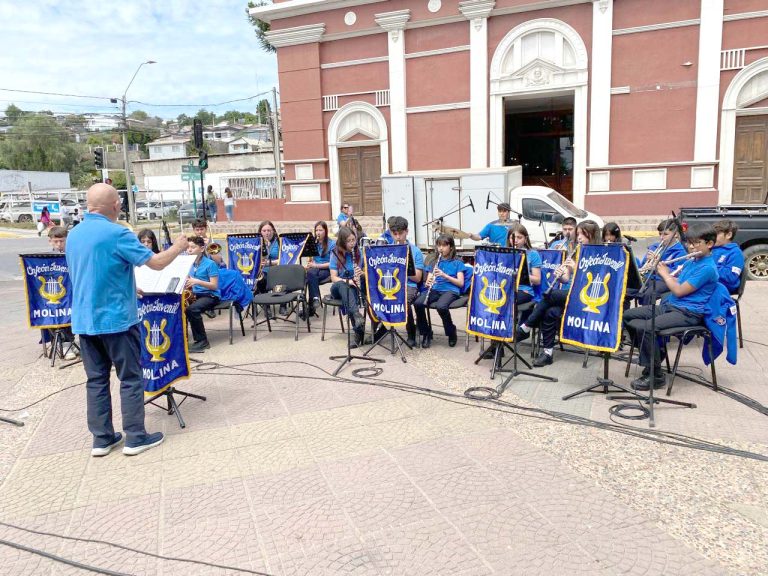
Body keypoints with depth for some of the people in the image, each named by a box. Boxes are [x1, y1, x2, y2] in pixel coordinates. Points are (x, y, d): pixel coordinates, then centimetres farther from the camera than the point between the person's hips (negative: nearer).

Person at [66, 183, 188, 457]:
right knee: (130, 378, 4)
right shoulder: (117, 234, -16)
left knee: (96, 379, 12)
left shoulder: (73, 235, 8)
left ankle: (101, 439, 18)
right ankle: (135, 438, 9)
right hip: (116, 318, -7)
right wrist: (178, 247, 3)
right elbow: (157, 262, -16)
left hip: (84, 320, 7)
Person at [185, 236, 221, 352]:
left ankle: (202, 341, -19)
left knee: (192, 309, -33)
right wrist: (186, 284, -7)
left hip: (210, 296, -6)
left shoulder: (210, 264, -9)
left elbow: (214, 286, -13)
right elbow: (189, 281, 17)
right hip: (194, 295, 6)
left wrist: (197, 281, -26)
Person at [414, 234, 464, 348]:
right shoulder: (435, 261, 18)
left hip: (450, 290, -4)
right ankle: (426, 333, -6)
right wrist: (428, 282, -12)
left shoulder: (457, 262, 7)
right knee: (418, 303, -27)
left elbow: (461, 283, -2)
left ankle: (452, 333, -8)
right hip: (435, 290, 4)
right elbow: (428, 281, 14)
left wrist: (444, 275, -15)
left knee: (441, 306, -37)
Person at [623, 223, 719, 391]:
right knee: (628, 316, 3)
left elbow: (679, 291, -16)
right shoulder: (691, 262, 15)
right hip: (669, 305, 10)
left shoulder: (708, 268, -14)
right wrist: (662, 271, 4)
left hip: (688, 312, -10)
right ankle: (649, 356, 12)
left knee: (645, 327, -30)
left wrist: (665, 274, -3)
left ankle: (656, 376, -16)